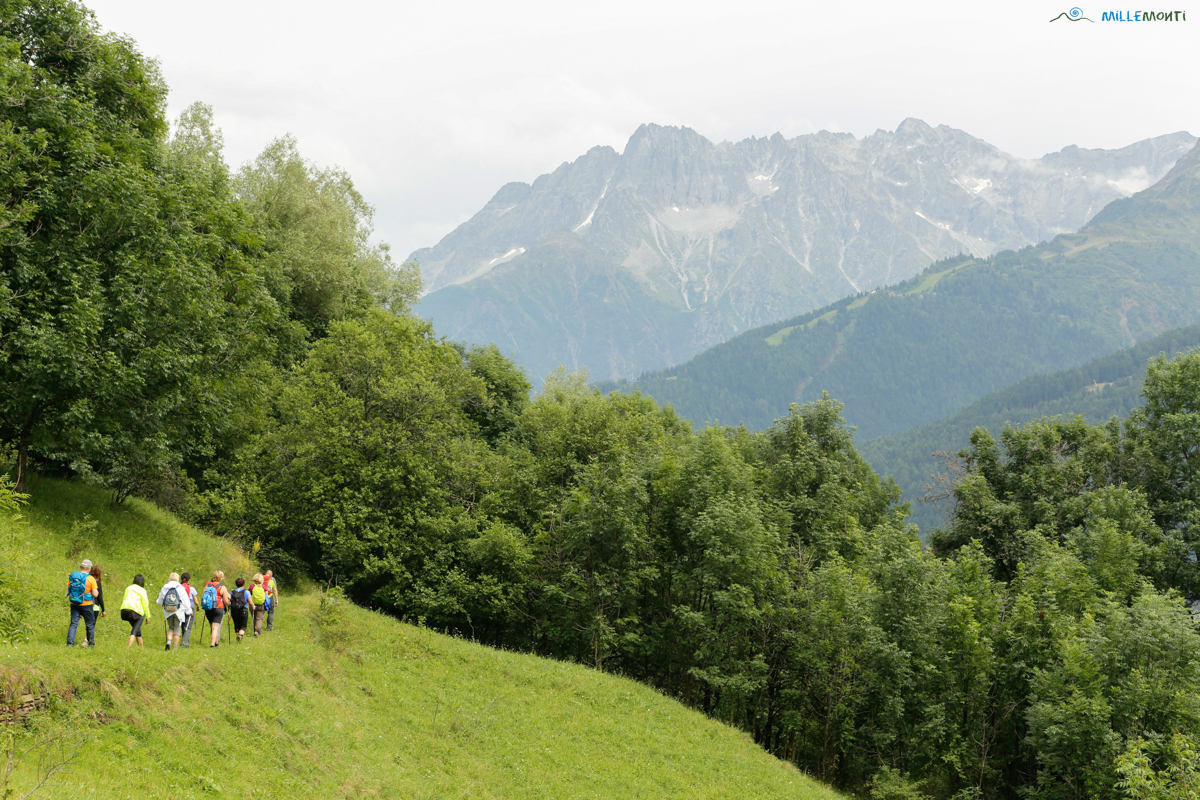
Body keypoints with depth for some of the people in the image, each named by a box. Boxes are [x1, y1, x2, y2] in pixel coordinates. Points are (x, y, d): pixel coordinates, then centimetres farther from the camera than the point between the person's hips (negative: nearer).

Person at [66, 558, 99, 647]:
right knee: (90, 625, 10)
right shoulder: (90, 579, -11)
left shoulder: (72, 576, 1)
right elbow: (95, 594, -12)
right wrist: (96, 590, 8)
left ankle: (69, 642, -5)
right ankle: (91, 644, 18)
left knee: (73, 624, 6)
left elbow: (67, 591, 4)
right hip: (87, 605, -3)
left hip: (74, 604, 3)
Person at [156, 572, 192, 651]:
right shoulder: (180, 588, -7)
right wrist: (189, 611, 7)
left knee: (171, 627, 19)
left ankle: (169, 641, -7)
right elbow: (186, 601, -5)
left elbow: (159, 602, 8)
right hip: (178, 612, -3)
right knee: (177, 629, 7)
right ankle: (175, 647, 6)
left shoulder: (164, 588, 1)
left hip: (168, 612, 3)